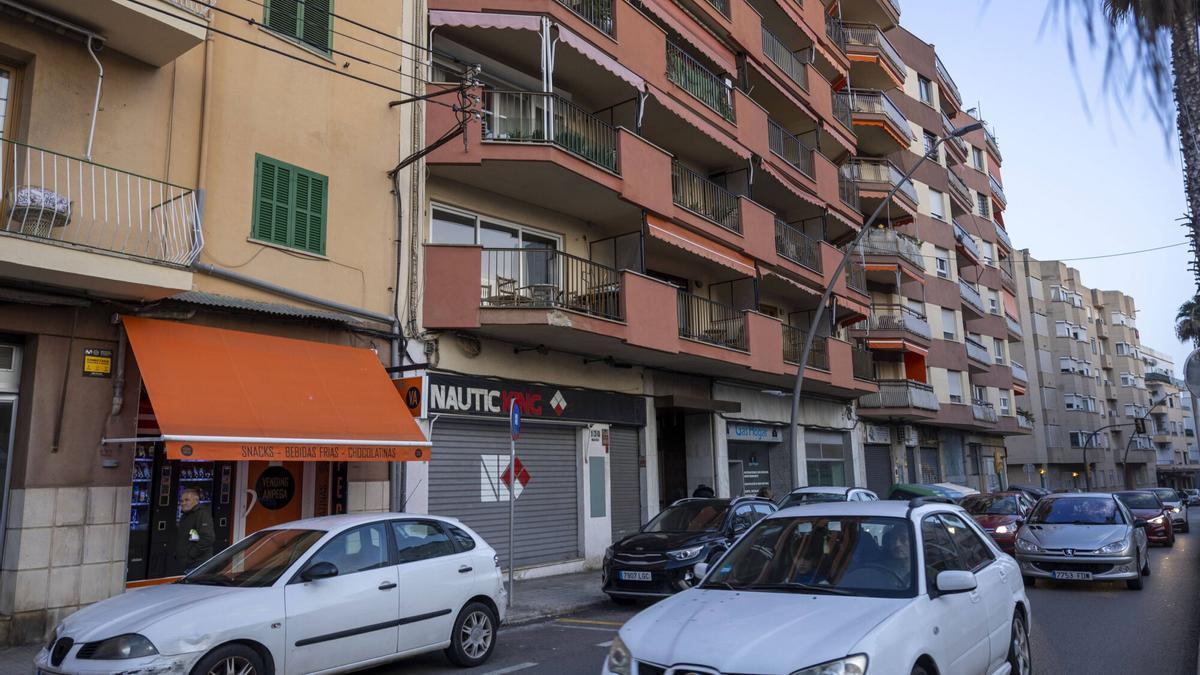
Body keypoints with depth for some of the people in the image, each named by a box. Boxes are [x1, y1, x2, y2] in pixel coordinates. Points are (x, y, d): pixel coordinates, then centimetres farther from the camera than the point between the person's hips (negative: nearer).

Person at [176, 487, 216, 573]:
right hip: (186, 565, 10)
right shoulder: (185, 517, 20)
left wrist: (191, 554, -20)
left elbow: (208, 538, -24)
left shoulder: (202, 514, -12)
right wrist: (178, 555, 15)